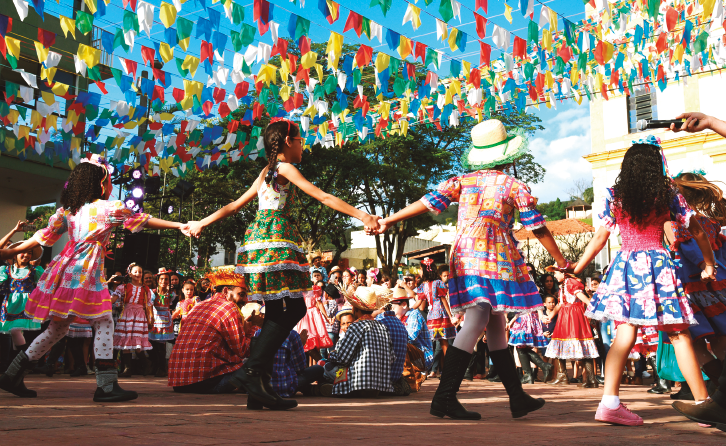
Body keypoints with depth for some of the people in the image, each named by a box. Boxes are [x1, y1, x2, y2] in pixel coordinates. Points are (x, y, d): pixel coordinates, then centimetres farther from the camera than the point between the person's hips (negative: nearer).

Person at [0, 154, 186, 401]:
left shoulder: (67, 210, 15)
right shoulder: (110, 207, -3)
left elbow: (43, 236, 17)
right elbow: (143, 221, -2)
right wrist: (178, 225, 1)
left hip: (65, 268, 8)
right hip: (87, 272, -7)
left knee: (57, 327, 17)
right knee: (104, 323, -4)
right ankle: (107, 385, -9)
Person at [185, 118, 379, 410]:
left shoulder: (267, 172, 24)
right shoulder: (285, 168, 0)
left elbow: (235, 205, 26)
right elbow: (323, 197, -9)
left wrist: (201, 223, 37)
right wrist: (361, 215, -12)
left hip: (258, 236, 9)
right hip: (275, 239, -9)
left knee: (279, 314, 7)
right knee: (291, 309, -9)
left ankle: (257, 383, 7)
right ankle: (253, 371, -11)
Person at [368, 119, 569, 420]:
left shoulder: (462, 181, 10)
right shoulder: (515, 186, 2)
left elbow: (427, 202, 1)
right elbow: (538, 228, 5)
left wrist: (388, 221, 3)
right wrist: (561, 261, 16)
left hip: (464, 257, 5)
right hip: (496, 258, -5)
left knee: (496, 327, 10)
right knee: (475, 326, -8)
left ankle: (518, 397, 19)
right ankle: (444, 396, -12)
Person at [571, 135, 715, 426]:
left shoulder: (614, 195, 3)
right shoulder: (668, 193, 2)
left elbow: (600, 238, 2)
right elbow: (697, 231, 6)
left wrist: (576, 268, 11)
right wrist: (709, 264, 19)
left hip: (625, 265, 2)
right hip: (657, 264, -2)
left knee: (626, 333, 1)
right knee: (679, 335, 4)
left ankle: (610, 401, -7)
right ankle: (702, 402, 9)